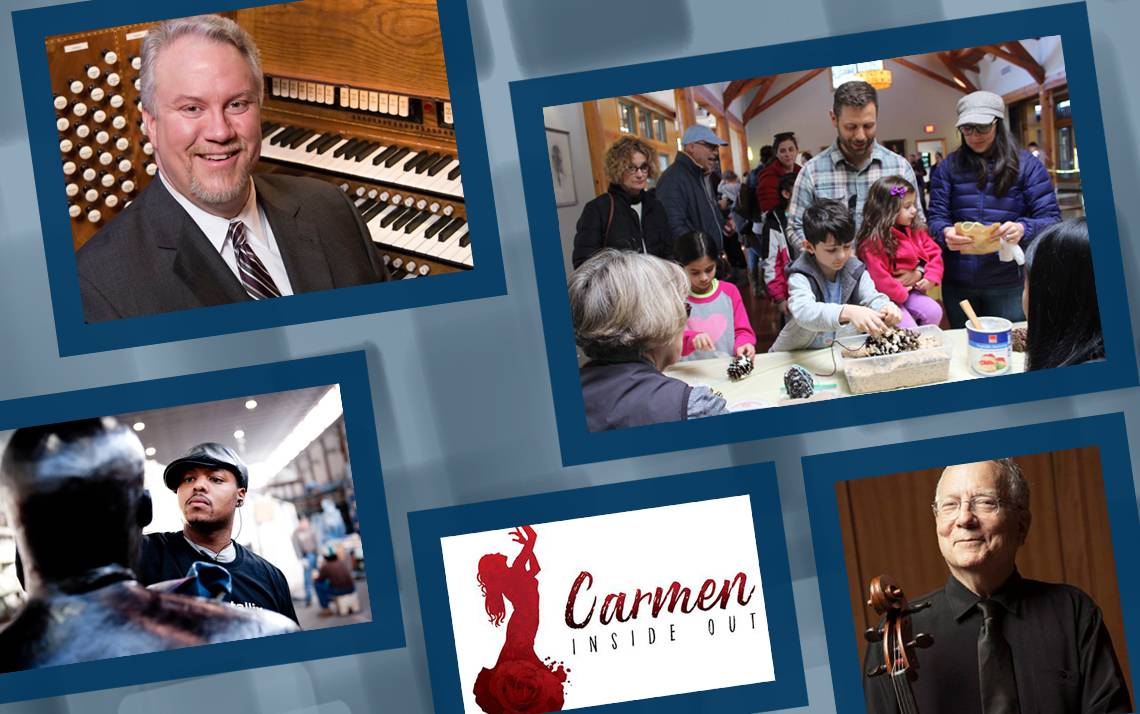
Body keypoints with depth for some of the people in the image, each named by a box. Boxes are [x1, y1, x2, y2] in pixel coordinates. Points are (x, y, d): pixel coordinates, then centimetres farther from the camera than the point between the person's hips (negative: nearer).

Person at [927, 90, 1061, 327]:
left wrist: (1023, 230, -24)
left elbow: (1051, 219, -3)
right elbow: (936, 218, 3)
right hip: (958, 285, 2)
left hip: (1009, 284, -2)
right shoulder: (948, 167, 7)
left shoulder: (1026, 165, 1)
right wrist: (945, 234, -21)